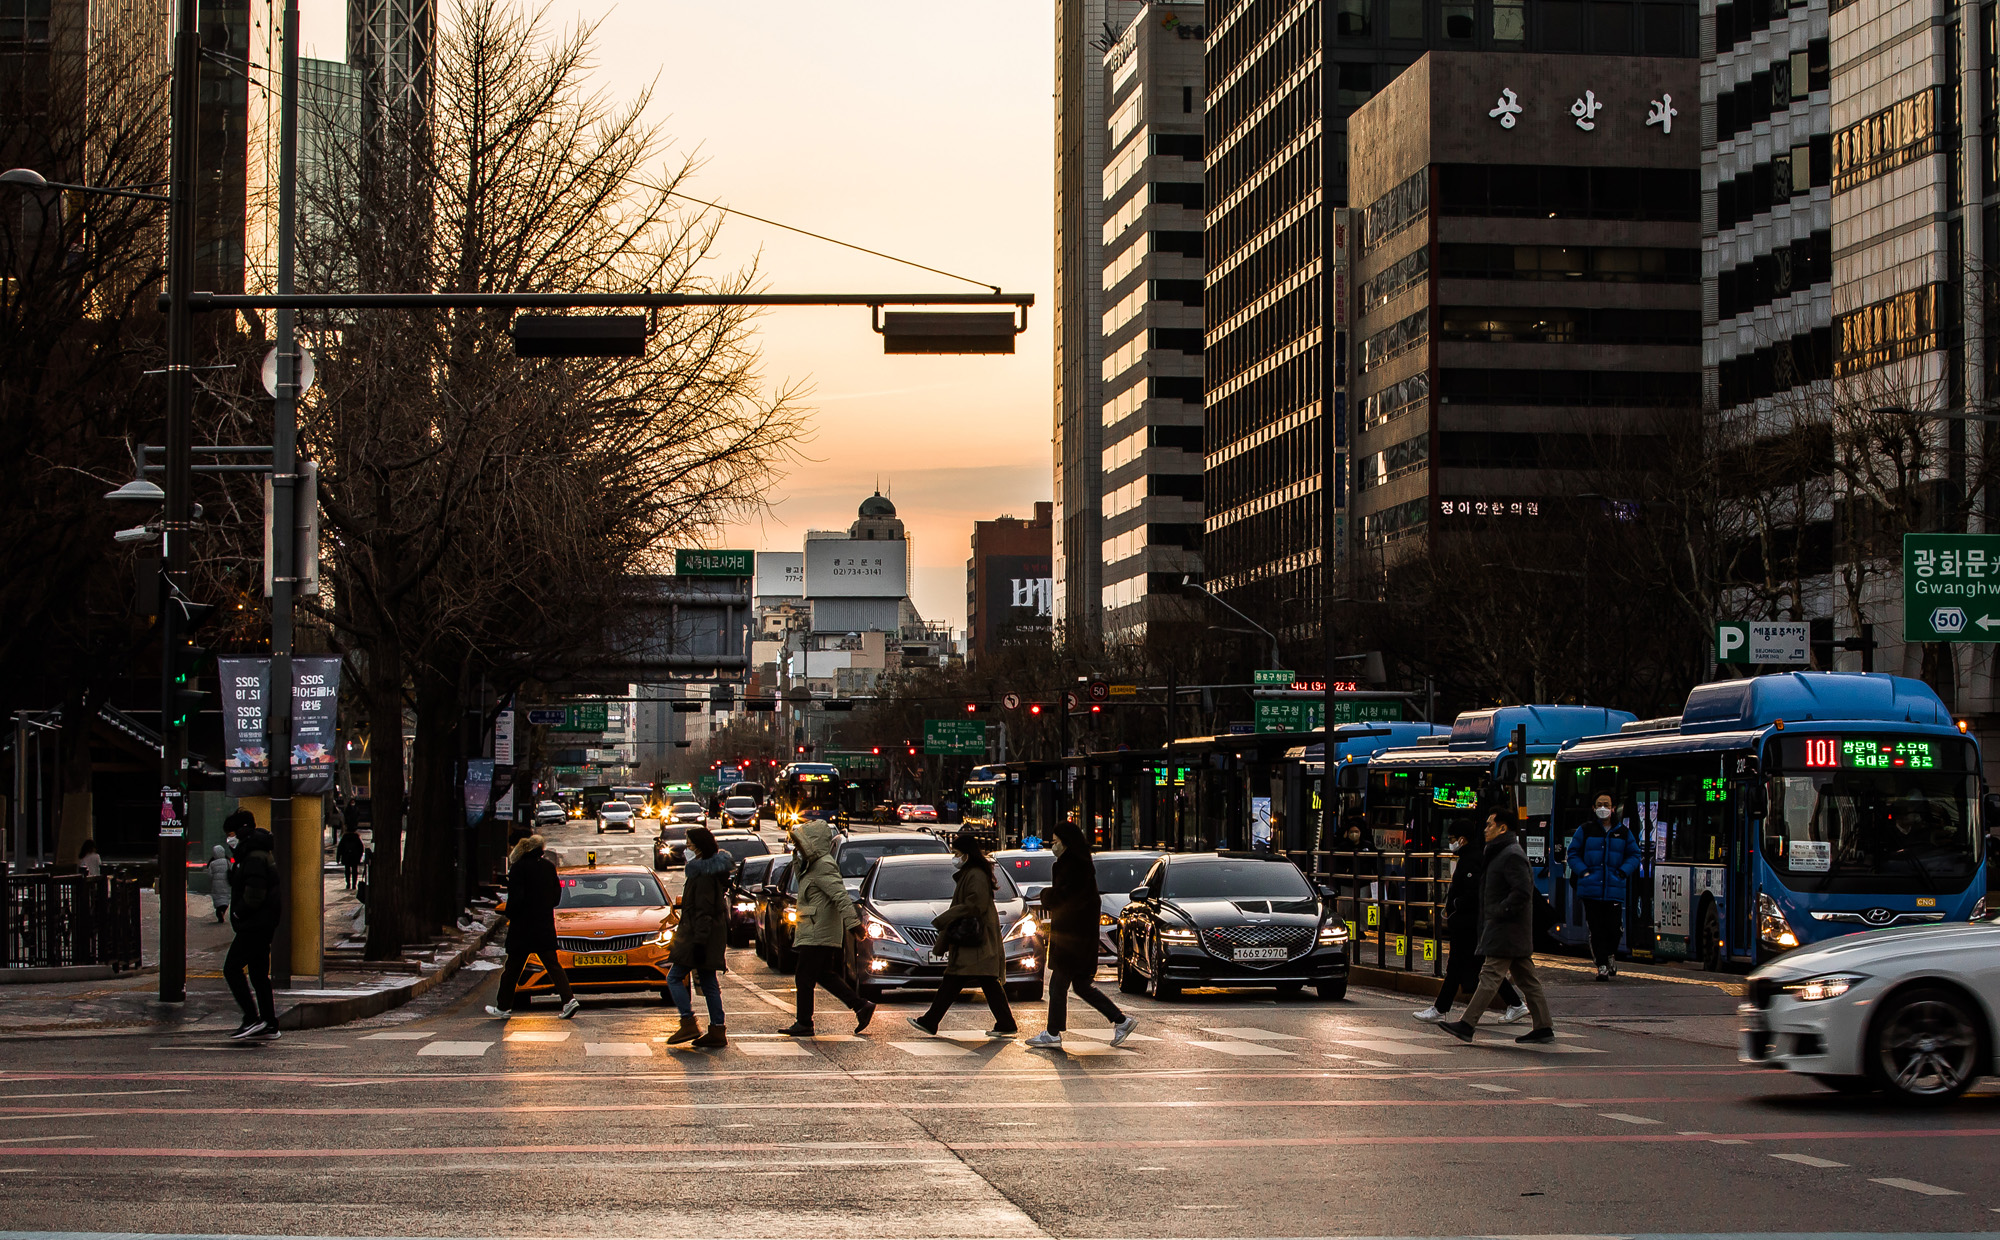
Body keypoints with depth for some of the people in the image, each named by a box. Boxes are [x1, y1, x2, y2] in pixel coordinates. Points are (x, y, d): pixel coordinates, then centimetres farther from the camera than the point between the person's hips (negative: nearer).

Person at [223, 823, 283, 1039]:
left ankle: (252, 1019, -13)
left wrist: (237, 913, -11)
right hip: (263, 924, 10)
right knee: (259, 973, 11)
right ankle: (269, 1024, 11)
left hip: (255, 924, -10)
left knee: (232, 968, -9)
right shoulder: (261, 855, 17)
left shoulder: (255, 859, -17)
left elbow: (254, 895, -23)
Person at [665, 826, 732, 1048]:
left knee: (675, 978, -4)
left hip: (700, 933, -10)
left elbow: (703, 911, -21)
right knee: (708, 982, 10)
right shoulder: (714, 868, 14)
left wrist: (699, 942, -23)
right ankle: (717, 1031, 8)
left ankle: (688, 1024, -10)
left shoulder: (704, 874, -17)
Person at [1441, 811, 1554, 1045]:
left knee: (1490, 975, -10)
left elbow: (1523, 891, -24)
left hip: (1507, 930, -11)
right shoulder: (1501, 853, 18)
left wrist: (1499, 911, -18)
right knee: (1526, 978, 10)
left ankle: (1467, 1025, -12)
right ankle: (1543, 1027, 11)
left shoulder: (1512, 856, -15)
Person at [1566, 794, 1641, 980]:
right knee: (1596, 930, -2)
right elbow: (1573, 853, 9)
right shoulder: (1585, 830, 6)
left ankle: (1611, 955, 25)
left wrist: (1623, 872, -2)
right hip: (1591, 889, -1)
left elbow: (1634, 855, 15)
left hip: (1614, 890, 1)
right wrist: (1583, 872, -6)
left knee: (1614, 928, -3)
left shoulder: (1623, 832, 10)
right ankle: (1602, 966, 3)